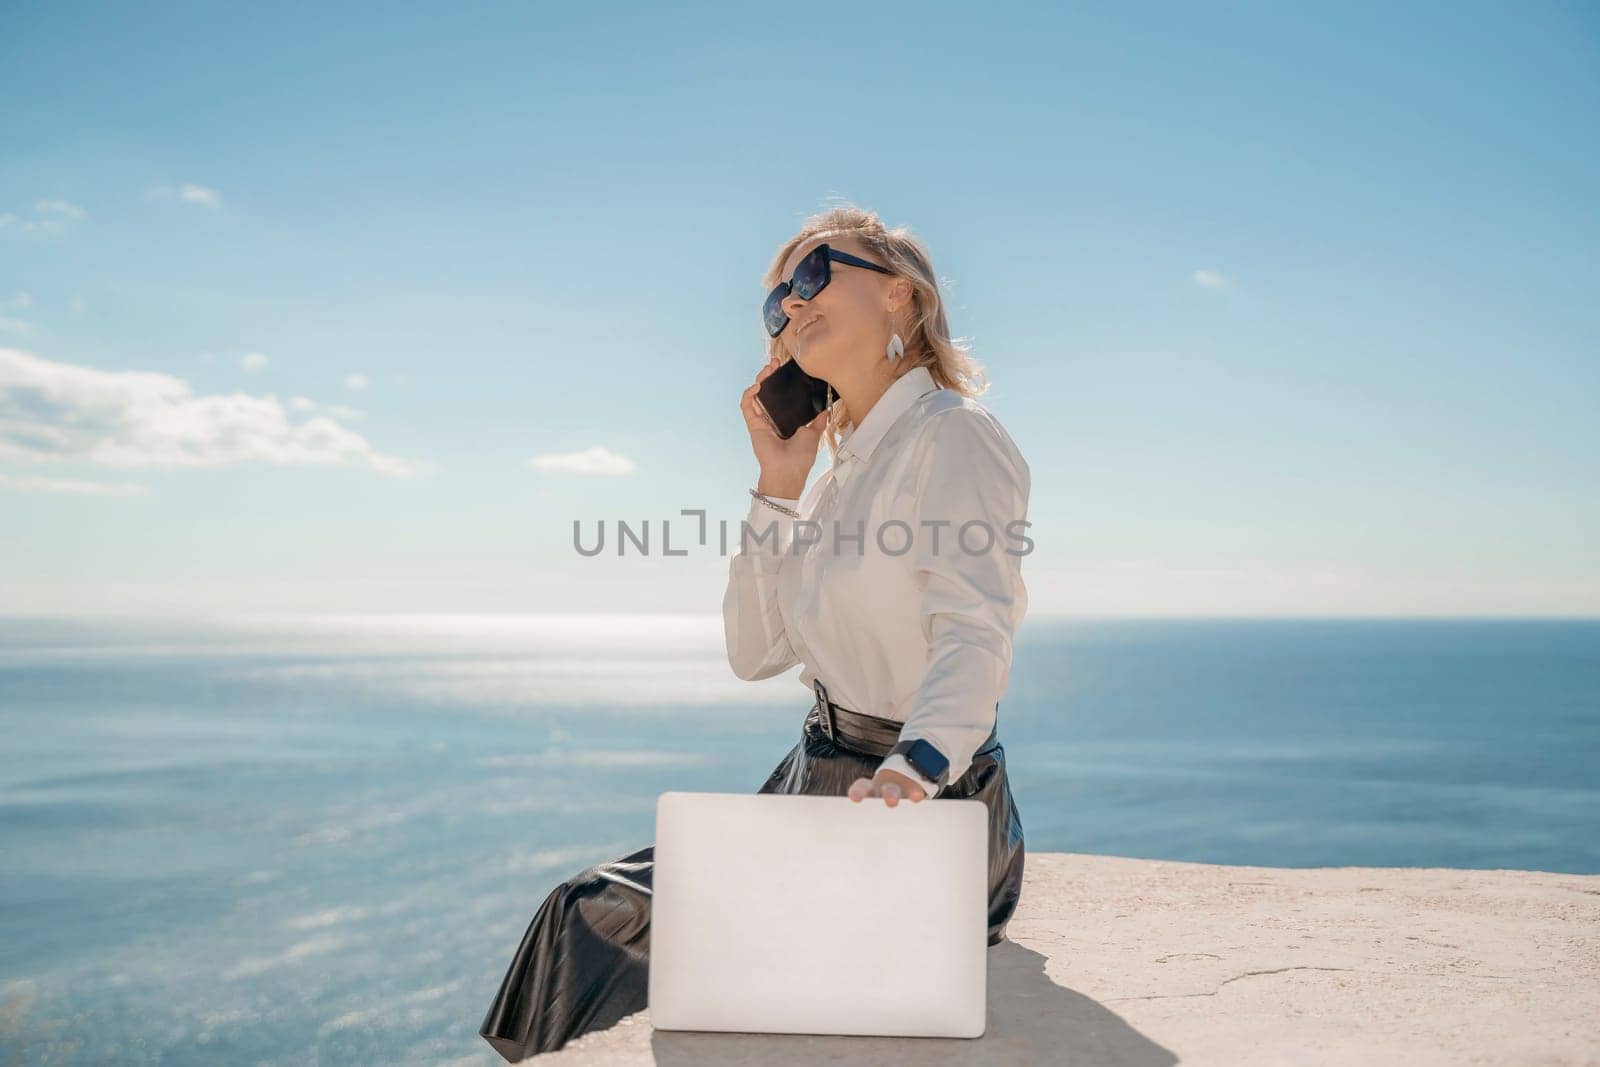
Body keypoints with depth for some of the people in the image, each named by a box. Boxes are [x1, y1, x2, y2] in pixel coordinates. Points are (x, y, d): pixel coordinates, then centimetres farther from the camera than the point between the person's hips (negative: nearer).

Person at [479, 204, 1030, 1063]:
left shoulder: (954, 436, -11)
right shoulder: (846, 468, 15)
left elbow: (976, 634, -26)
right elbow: (755, 653, 10)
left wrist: (912, 768, -43)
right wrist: (779, 484, 4)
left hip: (924, 808, -8)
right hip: (819, 788, 8)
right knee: (593, 913, 2)